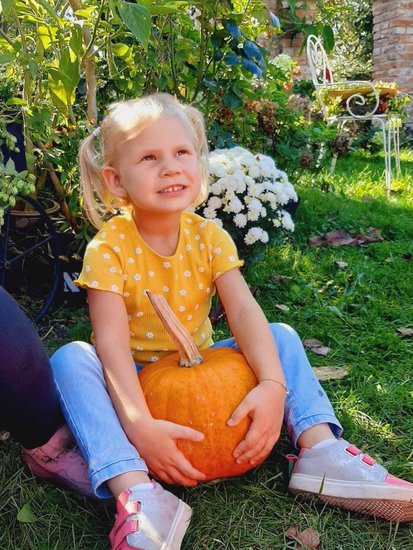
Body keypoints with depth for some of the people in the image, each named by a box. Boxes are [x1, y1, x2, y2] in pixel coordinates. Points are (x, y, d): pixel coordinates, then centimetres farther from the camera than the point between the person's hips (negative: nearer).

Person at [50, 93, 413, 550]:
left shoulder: (208, 237, -8)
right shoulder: (109, 248, -19)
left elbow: (244, 313, -20)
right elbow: (112, 343, -28)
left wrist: (272, 384, -37)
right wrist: (139, 424, -41)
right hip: (132, 379, -3)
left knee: (281, 337, -10)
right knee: (70, 359, -31)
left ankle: (322, 450, -20)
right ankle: (137, 493, -42)